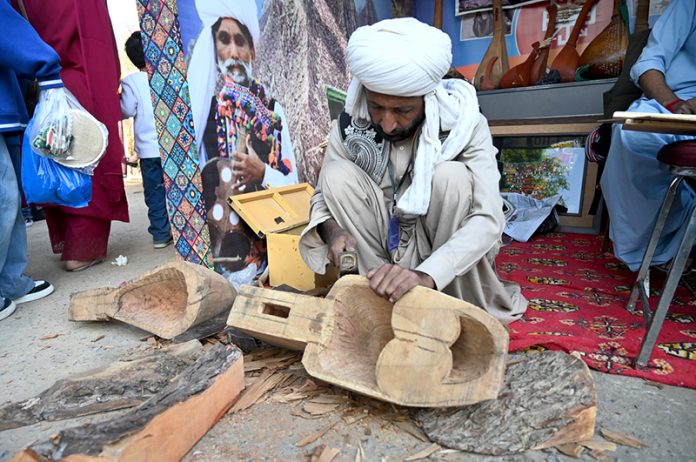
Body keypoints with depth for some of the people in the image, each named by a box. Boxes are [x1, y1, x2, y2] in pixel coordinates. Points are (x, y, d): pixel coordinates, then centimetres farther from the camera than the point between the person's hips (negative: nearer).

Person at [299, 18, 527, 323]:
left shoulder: (465, 126, -21)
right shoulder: (350, 126, -14)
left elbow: (488, 219, -30)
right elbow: (325, 195, -4)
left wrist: (424, 275, -47)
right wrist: (332, 229, -29)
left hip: (444, 250, -1)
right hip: (379, 251, 2)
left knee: (452, 177, -30)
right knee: (337, 175, -20)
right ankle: (383, 295, -14)